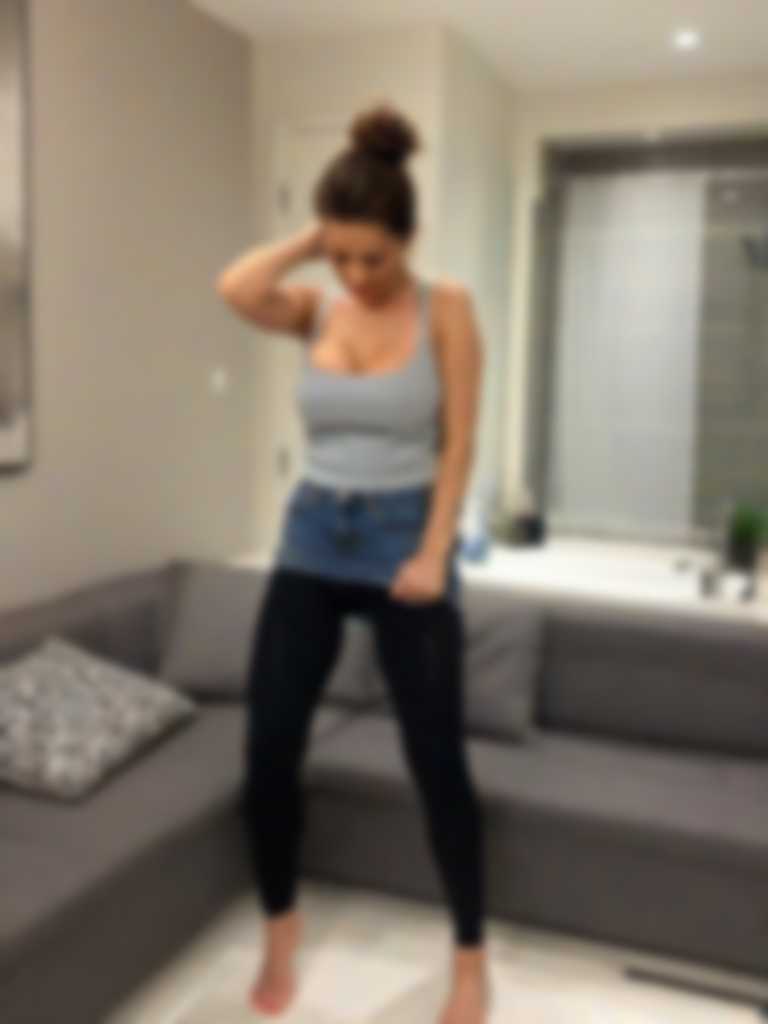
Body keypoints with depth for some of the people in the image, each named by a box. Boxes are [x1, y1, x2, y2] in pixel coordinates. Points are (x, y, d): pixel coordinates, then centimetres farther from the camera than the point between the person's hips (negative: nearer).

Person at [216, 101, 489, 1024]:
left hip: (405, 541, -3)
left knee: (436, 760, 3)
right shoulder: (315, 308, 4)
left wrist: (434, 555, -13)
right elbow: (234, 288, -17)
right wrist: (311, 242, -5)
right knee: (268, 750, 3)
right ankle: (280, 928, 29)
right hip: (311, 542, 3)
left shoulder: (445, 309, -4)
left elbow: (458, 444, -7)